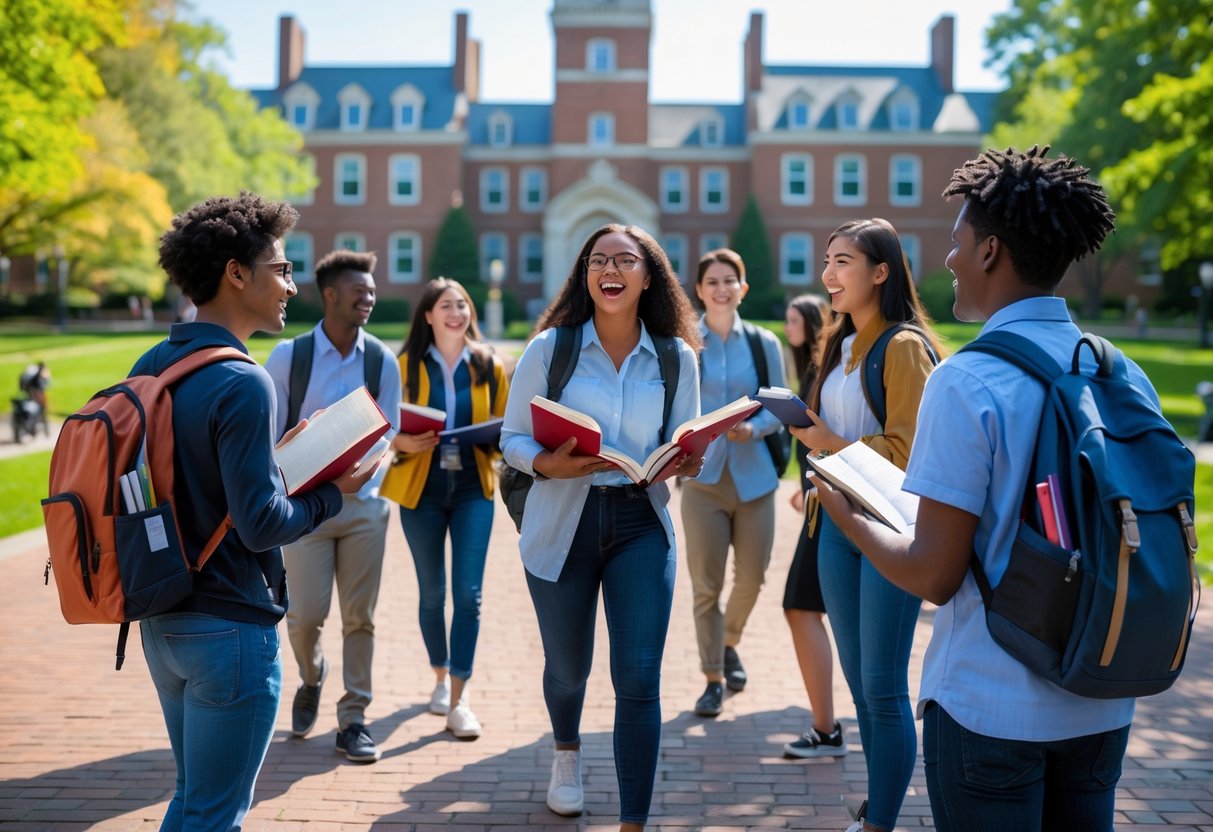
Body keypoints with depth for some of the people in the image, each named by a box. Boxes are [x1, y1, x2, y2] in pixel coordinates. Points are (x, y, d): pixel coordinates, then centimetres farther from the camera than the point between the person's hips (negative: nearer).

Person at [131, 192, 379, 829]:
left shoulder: (151, 366, 5)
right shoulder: (241, 382, -20)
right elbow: (261, 524, -22)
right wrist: (333, 493, -6)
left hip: (161, 620, 8)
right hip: (229, 630, -8)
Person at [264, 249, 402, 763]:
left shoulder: (382, 360, 1)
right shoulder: (288, 356, -5)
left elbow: (387, 432, 6)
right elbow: (267, 432, 0)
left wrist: (367, 484, -9)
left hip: (363, 504, 2)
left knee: (359, 618, 4)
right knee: (305, 615, -2)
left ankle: (353, 721, 16)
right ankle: (311, 681, 31)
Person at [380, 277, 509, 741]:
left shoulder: (489, 367, 4)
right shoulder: (407, 366, 0)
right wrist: (402, 442, -20)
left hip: (473, 488, 0)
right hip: (421, 489, 0)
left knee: (468, 593, -7)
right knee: (432, 592, 12)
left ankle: (459, 700, -2)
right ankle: (441, 677, 33)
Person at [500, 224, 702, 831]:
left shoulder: (677, 358, 1)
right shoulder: (550, 347, -5)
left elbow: (684, 447, 9)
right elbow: (512, 438, -2)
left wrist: (687, 464, -14)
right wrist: (548, 464, -22)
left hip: (642, 524, 0)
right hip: (563, 523, 0)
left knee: (638, 678, -8)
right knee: (568, 666, 17)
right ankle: (566, 752, 51)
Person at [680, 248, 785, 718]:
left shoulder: (763, 343, 4)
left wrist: (754, 428, -14)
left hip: (753, 476, 2)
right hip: (702, 476, -2)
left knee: (752, 578, 10)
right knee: (705, 585, 1)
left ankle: (730, 644, 39)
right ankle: (713, 678, 13)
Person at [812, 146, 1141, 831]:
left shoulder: (967, 383, -18)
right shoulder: (1127, 377, 0)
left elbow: (934, 576, -17)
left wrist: (845, 512, 1)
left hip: (990, 708, -6)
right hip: (1103, 707, 6)